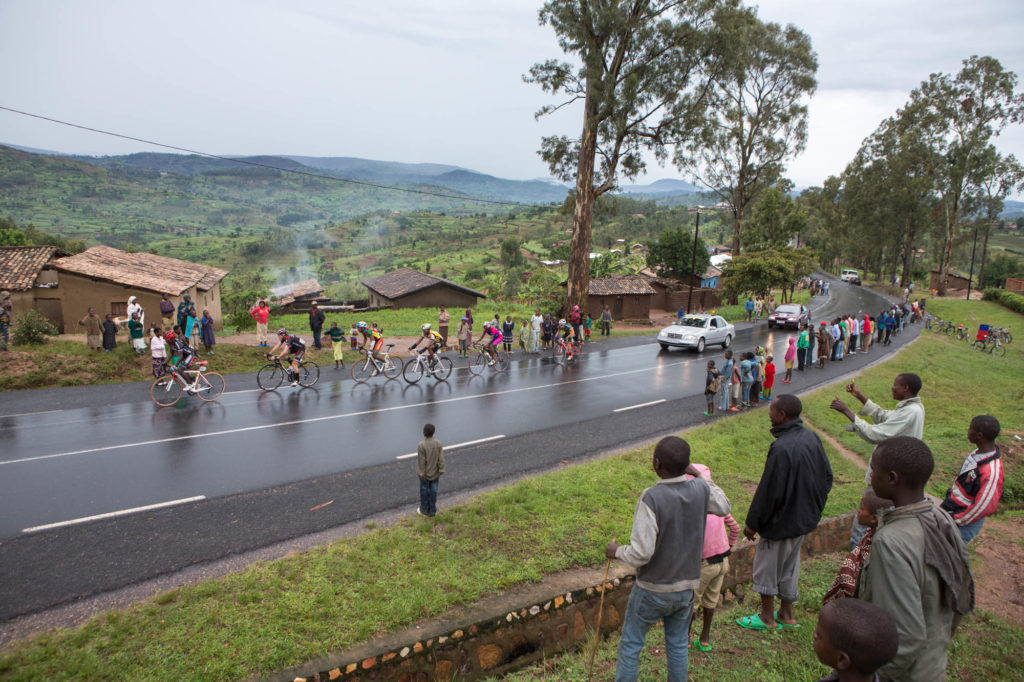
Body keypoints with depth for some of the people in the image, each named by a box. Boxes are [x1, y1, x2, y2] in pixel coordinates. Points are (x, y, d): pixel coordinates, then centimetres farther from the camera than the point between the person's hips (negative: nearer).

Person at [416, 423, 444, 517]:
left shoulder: (421, 445, -25)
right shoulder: (439, 443, -14)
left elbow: (421, 461, -18)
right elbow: (441, 459, -9)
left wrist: (421, 474, -8)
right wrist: (440, 471, 0)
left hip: (425, 473, -3)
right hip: (435, 473, 3)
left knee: (424, 491, 15)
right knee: (433, 491, 16)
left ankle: (424, 510, 31)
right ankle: (432, 511, 27)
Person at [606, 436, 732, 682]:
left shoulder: (651, 498, -27)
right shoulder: (701, 490, -12)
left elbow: (641, 553, -28)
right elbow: (724, 508, 12)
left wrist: (616, 551, -8)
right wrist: (700, 476, 11)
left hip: (652, 589, -5)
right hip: (686, 586, 5)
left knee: (630, 645, 14)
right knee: (677, 645, 21)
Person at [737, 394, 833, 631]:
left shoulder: (781, 448, -30)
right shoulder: (812, 438, -3)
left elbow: (768, 492, -24)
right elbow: (827, 477, 9)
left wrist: (752, 523, -12)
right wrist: (814, 507, 19)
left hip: (781, 522, -8)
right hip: (804, 518, 8)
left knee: (766, 567, 11)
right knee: (789, 565, 23)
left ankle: (767, 617, 25)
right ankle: (786, 614, 37)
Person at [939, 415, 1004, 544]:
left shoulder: (992, 471, -30)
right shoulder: (980, 452, -2)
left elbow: (984, 507, -25)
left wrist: (955, 520, -15)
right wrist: (946, 504, 17)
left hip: (966, 521, -8)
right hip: (951, 509, 8)